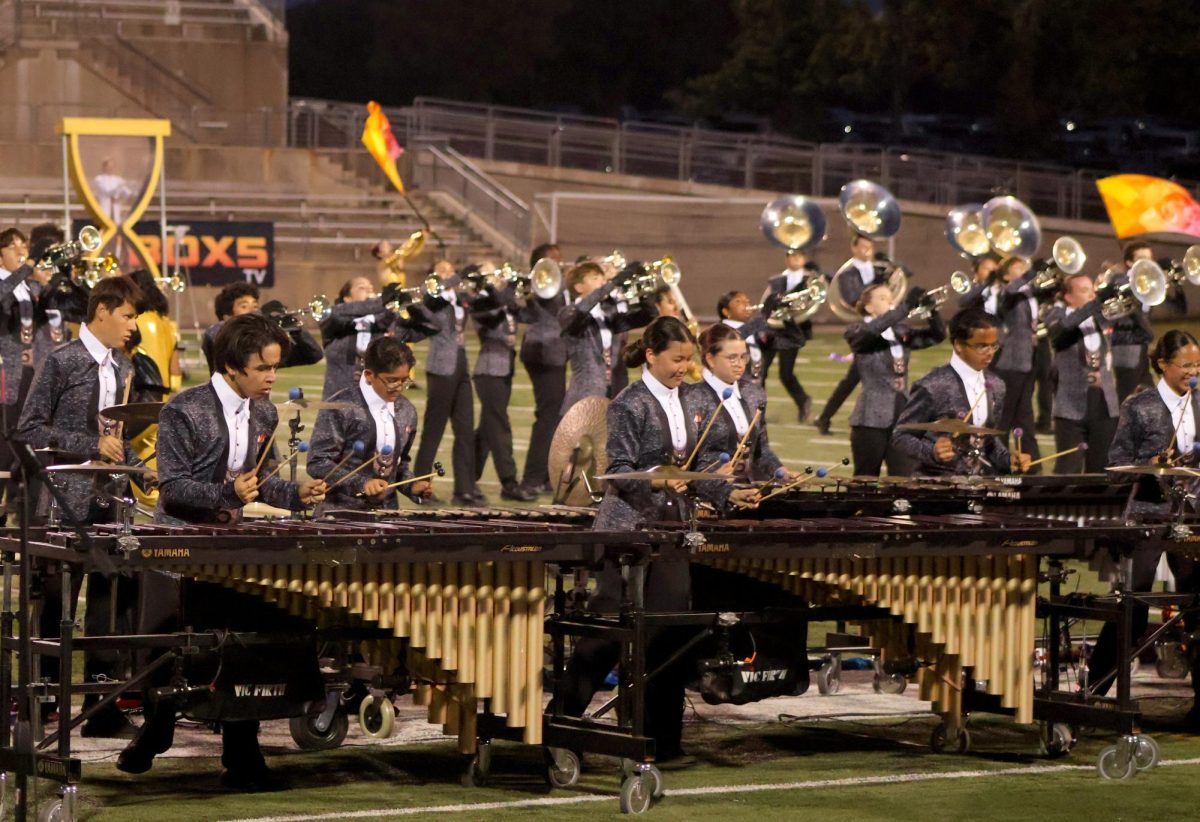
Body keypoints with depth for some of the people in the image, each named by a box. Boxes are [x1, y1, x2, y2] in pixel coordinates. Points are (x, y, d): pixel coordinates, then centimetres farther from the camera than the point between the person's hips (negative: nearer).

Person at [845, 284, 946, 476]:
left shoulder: (901, 332, 13)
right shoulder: (858, 333, -3)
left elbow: (937, 335, 6)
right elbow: (872, 330, -26)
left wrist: (932, 310, -13)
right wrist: (906, 306, -31)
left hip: (902, 415, 5)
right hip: (872, 418, -4)